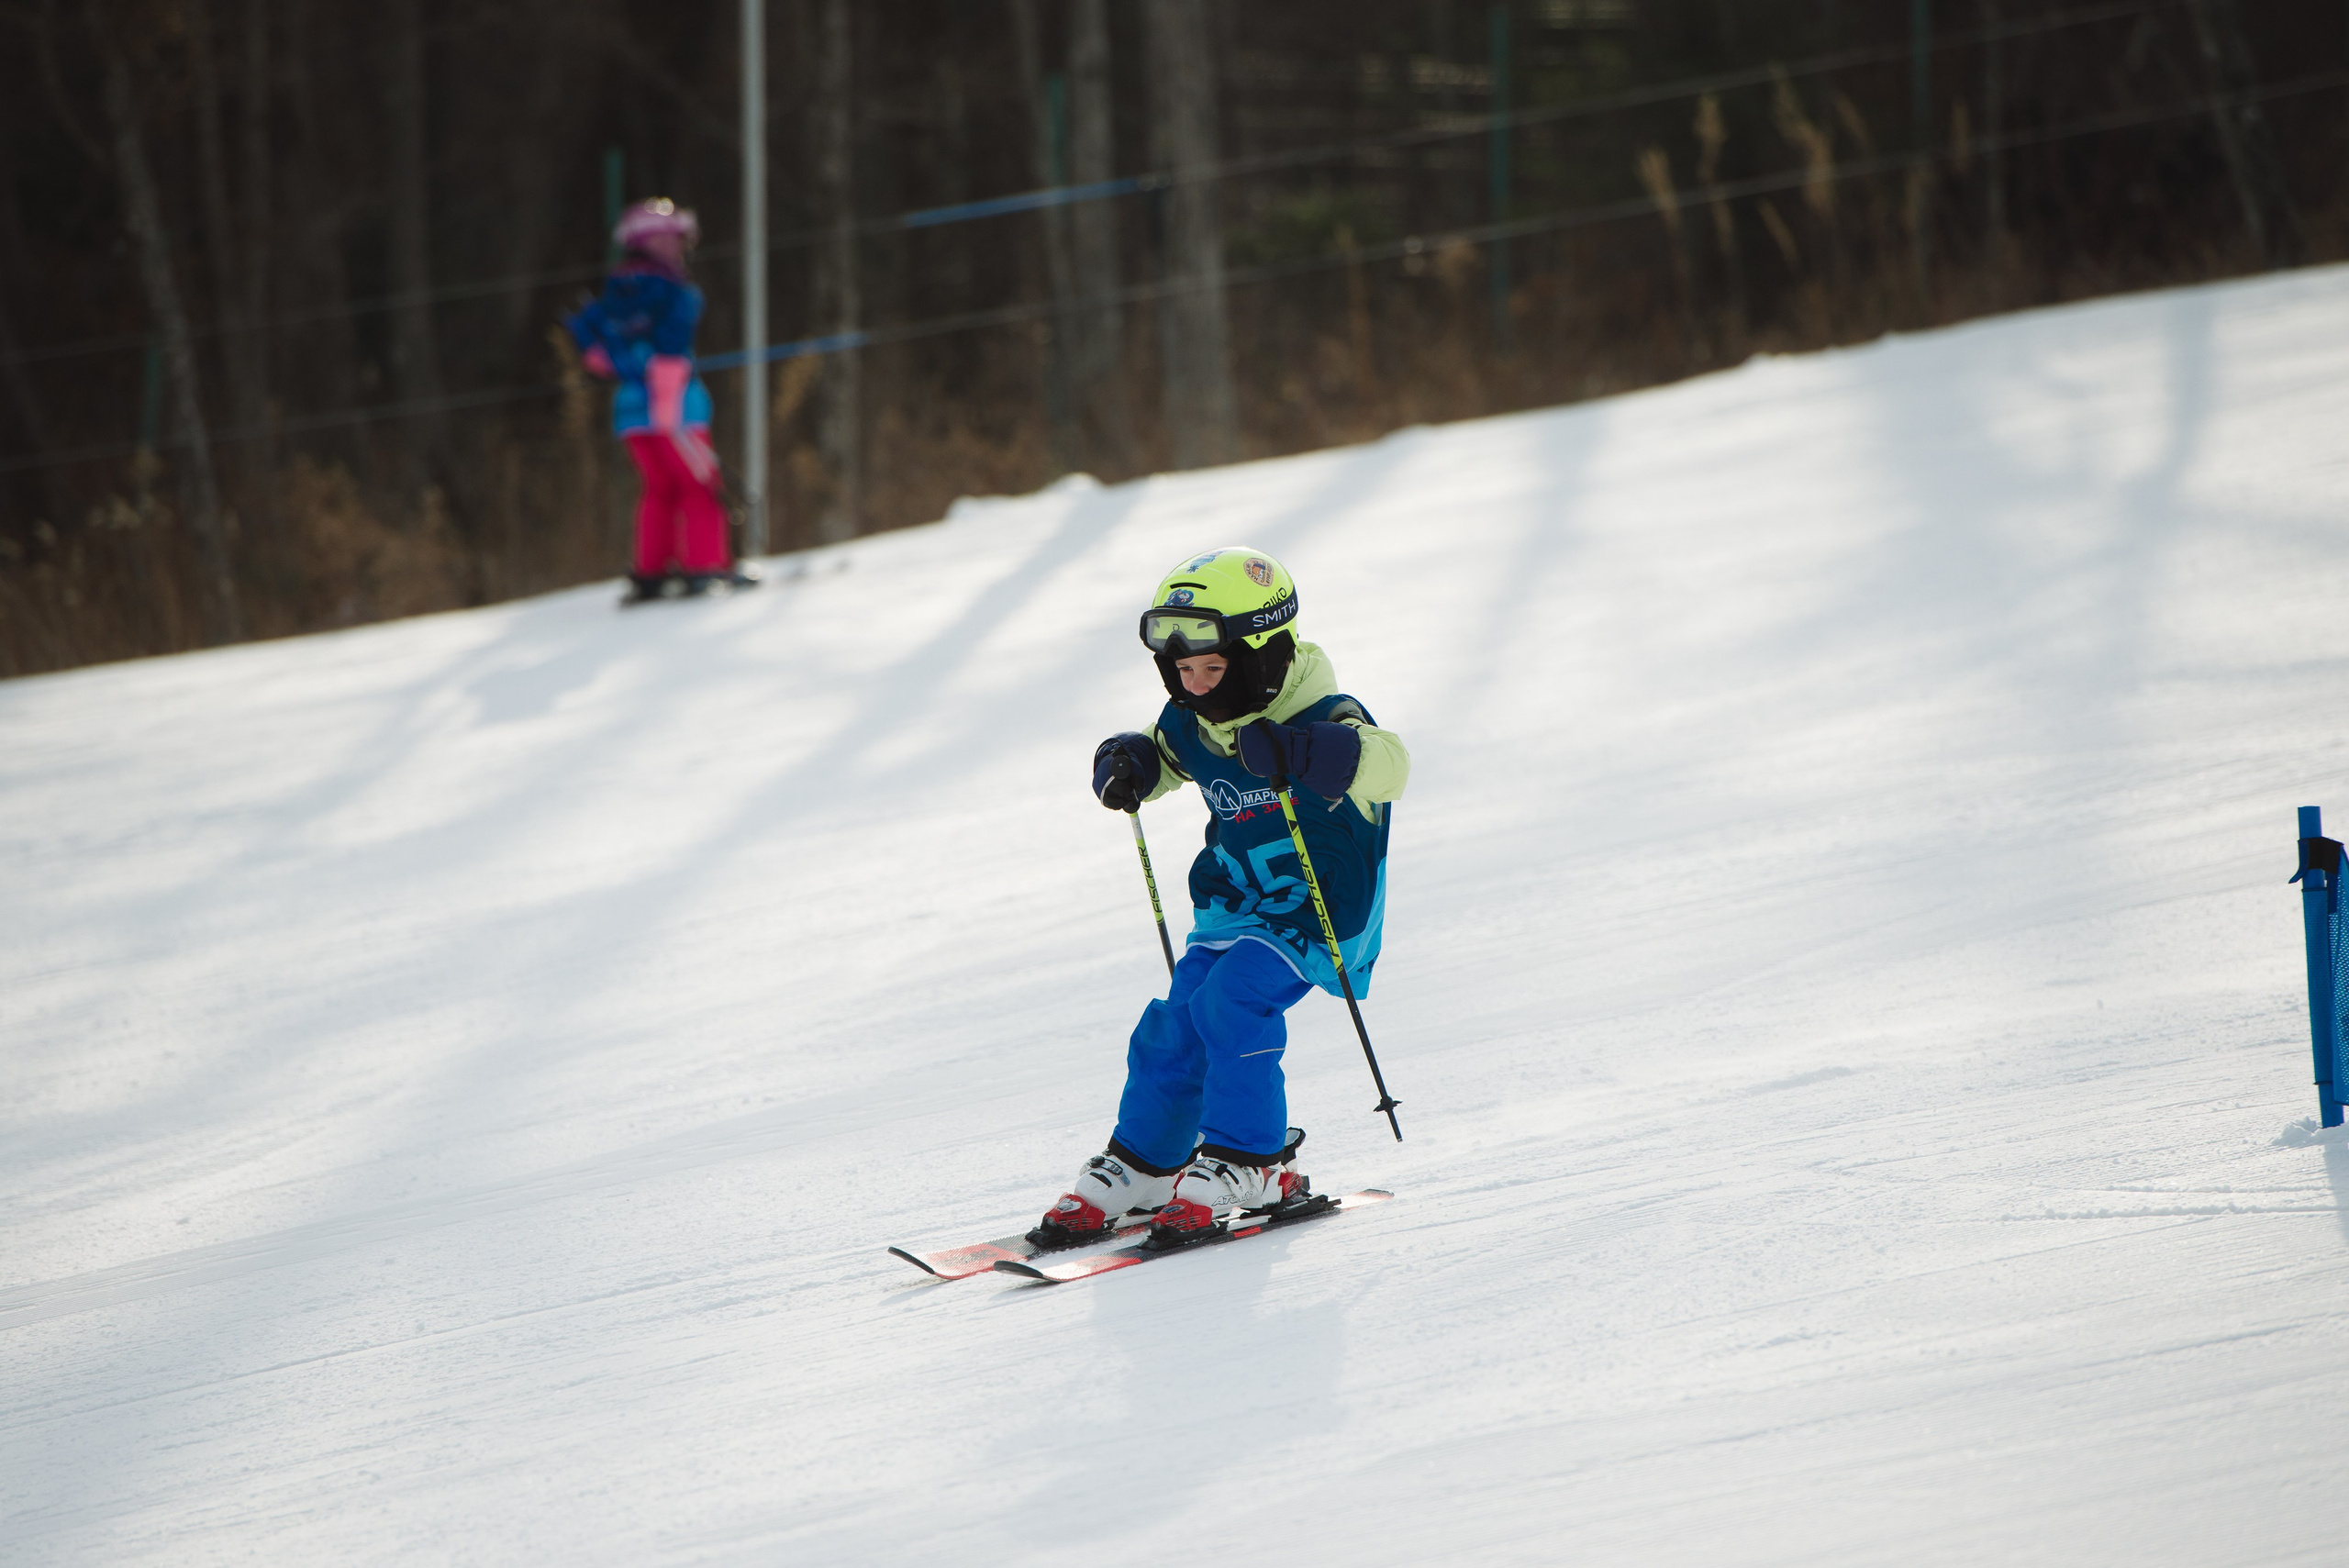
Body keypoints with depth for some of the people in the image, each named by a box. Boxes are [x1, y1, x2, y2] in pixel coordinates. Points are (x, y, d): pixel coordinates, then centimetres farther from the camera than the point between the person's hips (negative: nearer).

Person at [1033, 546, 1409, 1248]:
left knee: (1230, 1000, -26)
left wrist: (1293, 754, -56)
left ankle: (1246, 1163, -13)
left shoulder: (1318, 722, -24)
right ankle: (1139, 1169, 18)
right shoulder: (1192, 724, -1)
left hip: (1315, 913, -7)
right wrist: (1127, 765, -3)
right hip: (1231, 909, 7)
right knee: (1173, 1028, -1)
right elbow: (1162, 754, 22)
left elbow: (1387, 762, -43)